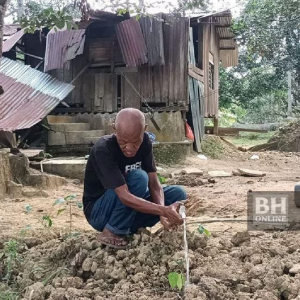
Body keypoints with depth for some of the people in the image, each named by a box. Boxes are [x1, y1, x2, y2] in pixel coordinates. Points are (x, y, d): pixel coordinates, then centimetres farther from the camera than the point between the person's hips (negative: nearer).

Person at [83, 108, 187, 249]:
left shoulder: (145, 142, -11)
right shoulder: (103, 149, -30)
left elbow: (154, 183, -13)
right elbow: (125, 197, -37)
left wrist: (162, 213, -31)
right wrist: (164, 210, -44)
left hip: (130, 208, 6)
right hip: (99, 212, -6)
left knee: (178, 194, -10)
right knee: (138, 178, -31)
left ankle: (130, 228, -3)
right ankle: (112, 232, -15)